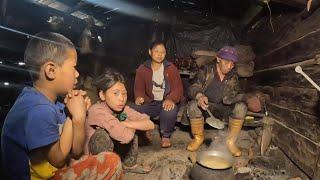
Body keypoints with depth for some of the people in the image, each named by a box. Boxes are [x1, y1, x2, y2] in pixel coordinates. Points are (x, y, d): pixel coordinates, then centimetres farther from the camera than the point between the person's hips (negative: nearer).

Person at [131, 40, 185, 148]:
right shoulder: (142, 69, 7)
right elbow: (139, 88, 7)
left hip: (167, 102, -1)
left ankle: (166, 136, -5)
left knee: (169, 111, -37)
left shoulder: (171, 68, 3)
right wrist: (139, 97, -18)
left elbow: (178, 87, -5)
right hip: (151, 103, 2)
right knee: (134, 110, -27)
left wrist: (171, 99, -27)